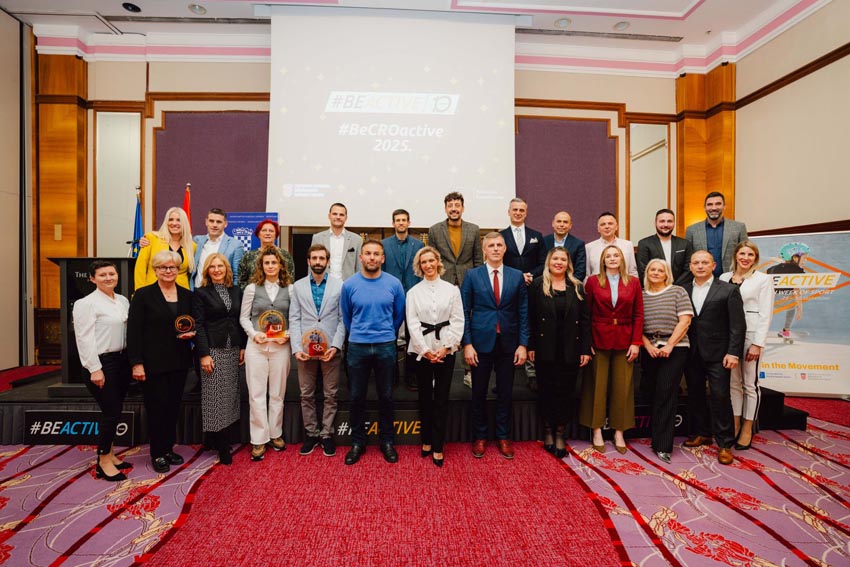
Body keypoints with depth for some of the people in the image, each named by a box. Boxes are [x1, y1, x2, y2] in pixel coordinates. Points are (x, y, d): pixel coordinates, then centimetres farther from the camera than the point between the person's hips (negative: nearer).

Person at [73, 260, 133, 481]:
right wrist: (95, 369, -16)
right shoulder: (86, 303, -10)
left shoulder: (123, 301, 10)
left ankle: (108, 454, 30)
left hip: (122, 361, 7)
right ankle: (104, 462, 13)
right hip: (101, 363, -6)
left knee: (114, 411, 15)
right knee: (110, 412, -3)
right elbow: (84, 338, -13)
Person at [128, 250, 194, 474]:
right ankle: (158, 454, 20)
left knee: (173, 406, 11)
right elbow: (133, 331, -8)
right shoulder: (143, 294, -4)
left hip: (179, 361, 4)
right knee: (157, 407, 4)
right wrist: (136, 362, -12)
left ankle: (168, 449, 27)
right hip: (153, 362, -4)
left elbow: (194, 324, 17)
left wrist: (192, 333, -7)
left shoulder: (187, 295, 7)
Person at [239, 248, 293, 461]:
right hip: (256, 346, 0)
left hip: (281, 346, 0)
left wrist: (288, 335, -13)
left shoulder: (290, 289, 1)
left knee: (277, 393, 11)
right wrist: (254, 334, -10)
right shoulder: (251, 288, 3)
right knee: (256, 394, 3)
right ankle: (259, 440, 15)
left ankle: (276, 434, 27)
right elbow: (243, 317, 5)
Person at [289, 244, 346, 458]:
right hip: (306, 349, 2)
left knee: (330, 395, 8)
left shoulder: (339, 285, 0)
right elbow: (294, 319, 2)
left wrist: (336, 345, -11)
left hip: (331, 349, -1)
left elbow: (343, 318, -2)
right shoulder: (298, 286, 6)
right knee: (306, 395, 11)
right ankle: (311, 434, 27)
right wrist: (296, 348, -7)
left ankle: (326, 434, 23)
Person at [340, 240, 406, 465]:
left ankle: (387, 442, 28)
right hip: (357, 347, 1)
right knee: (357, 397, 10)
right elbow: (346, 316, 11)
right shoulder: (349, 285, -3)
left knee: (386, 396, 11)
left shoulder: (394, 284, -3)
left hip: (386, 347, 0)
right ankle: (357, 442, 28)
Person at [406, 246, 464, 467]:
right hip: (422, 350, 1)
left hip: (445, 349, 0)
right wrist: (425, 350, -10)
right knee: (425, 397, 11)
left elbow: (457, 320, -1)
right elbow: (413, 324, -2)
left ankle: (438, 447, 13)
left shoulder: (451, 289, 3)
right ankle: (426, 440, 28)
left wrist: (445, 347, -10)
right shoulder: (414, 292, 4)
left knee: (441, 398, 3)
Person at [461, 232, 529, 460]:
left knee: (506, 393, 11)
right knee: (479, 393, 10)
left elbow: (523, 313, 4)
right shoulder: (472, 275, -1)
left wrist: (523, 344, -2)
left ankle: (503, 437, 29)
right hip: (481, 342, -1)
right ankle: (479, 437, 28)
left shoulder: (517, 276, 4)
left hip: (508, 343, 2)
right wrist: (467, 344, -8)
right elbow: (464, 312, -2)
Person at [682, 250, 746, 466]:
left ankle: (724, 444, 13)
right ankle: (701, 433, 29)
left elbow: (738, 325, -6)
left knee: (720, 397, 0)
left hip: (717, 354, -3)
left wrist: (733, 352, -12)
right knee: (695, 395, 12)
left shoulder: (729, 290, -2)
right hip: (692, 354, 4)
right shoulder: (684, 291, 7)